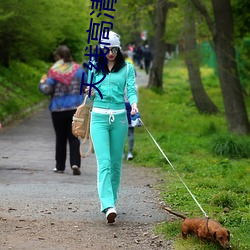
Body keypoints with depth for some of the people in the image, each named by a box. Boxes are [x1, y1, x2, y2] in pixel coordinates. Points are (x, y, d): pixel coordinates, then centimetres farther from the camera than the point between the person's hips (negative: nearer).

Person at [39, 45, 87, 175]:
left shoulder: (54, 71, -8)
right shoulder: (78, 69, 1)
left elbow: (47, 89, -12)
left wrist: (42, 83, 9)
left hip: (58, 109, -2)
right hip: (76, 108, 2)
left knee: (60, 138, 10)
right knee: (74, 137, 3)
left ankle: (60, 166, 16)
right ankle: (75, 163, -15)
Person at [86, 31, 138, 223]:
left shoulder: (127, 68, 5)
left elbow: (131, 90, -3)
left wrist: (134, 104, -24)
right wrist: (91, 92, -6)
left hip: (119, 117, 1)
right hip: (99, 117, 0)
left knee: (116, 162, 7)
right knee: (104, 162, -13)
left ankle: (111, 199, 22)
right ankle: (108, 206, -23)